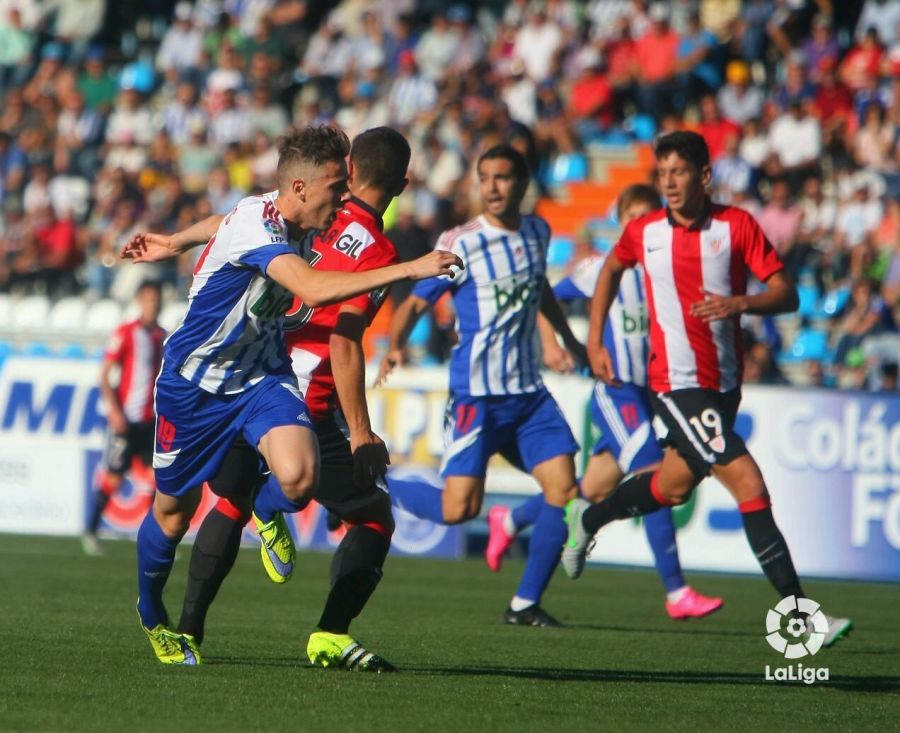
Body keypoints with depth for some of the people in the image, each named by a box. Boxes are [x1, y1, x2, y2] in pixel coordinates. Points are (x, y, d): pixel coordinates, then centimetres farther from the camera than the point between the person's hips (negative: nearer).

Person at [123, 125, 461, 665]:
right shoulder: (254, 225, -28)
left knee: (298, 478, -23)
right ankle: (152, 615, 38)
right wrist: (409, 270, -46)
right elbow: (313, 289, -43)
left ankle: (268, 511, 14)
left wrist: (170, 245, 40)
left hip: (262, 377, 6)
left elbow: (221, 225, 21)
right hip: (194, 383, -6)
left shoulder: (281, 222, -2)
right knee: (173, 514, 10)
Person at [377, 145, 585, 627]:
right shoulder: (460, 244, -9)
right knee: (458, 510, -13)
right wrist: (395, 346, -27)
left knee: (564, 487, -7)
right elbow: (415, 303, -8)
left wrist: (569, 339, 37)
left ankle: (525, 604, 3)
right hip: (476, 393, -6)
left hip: (529, 391, 6)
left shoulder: (538, 232, 9)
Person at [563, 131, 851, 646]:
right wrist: (595, 343, 17)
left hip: (725, 384, 3)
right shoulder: (644, 232, -1)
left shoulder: (737, 225, -5)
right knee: (748, 483, -17)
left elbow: (787, 294, -8)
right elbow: (612, 269, 21)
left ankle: (588, 519, 48)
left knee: (675, 487, 20)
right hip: (677, 384, -3)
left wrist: (740, 303, -27)